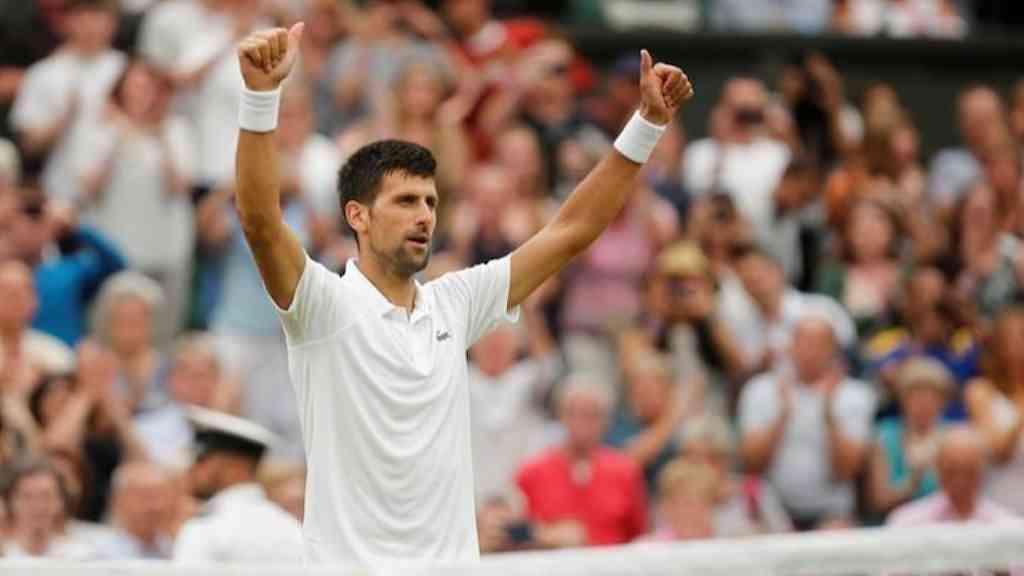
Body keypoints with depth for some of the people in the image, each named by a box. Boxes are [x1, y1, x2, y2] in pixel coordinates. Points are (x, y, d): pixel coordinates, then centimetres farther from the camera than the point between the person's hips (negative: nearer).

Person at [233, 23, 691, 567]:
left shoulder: (453, 304, 11)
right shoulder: (326, 307, -6)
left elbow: (571, 231, 14)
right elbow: (259, 221, -23)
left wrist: (647, 123, 8)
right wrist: (261, 94, -35)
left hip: (454, 562, 6)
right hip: (351, 565, -6)